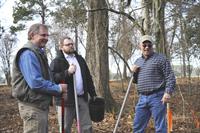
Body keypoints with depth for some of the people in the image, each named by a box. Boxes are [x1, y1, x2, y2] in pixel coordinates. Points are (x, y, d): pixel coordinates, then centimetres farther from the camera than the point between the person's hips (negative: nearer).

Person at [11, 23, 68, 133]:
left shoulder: (38, 52, 16)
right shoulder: (28, 54, -17)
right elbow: (36, 83, -26)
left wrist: (57, 88, 6)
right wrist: (58, 88, -15)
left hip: (40, 104, 10)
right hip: (33, 106, -10)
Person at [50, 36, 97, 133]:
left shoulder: (80, 59, 17)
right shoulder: (57, 61, -3)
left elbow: (88, 77, 20)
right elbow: (52, 78, -18)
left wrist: (93, 94, 15)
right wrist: (67, 72, -27)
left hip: (82, 98, 6)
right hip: (66, 100, -5)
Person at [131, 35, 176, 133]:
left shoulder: (160, 59, -2)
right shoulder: (137, 61, 17)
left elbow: (170, 77, -7)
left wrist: (168, 92, -20)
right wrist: (134, 72, 5)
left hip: (157, 97, -6)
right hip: (142, 98, 6)